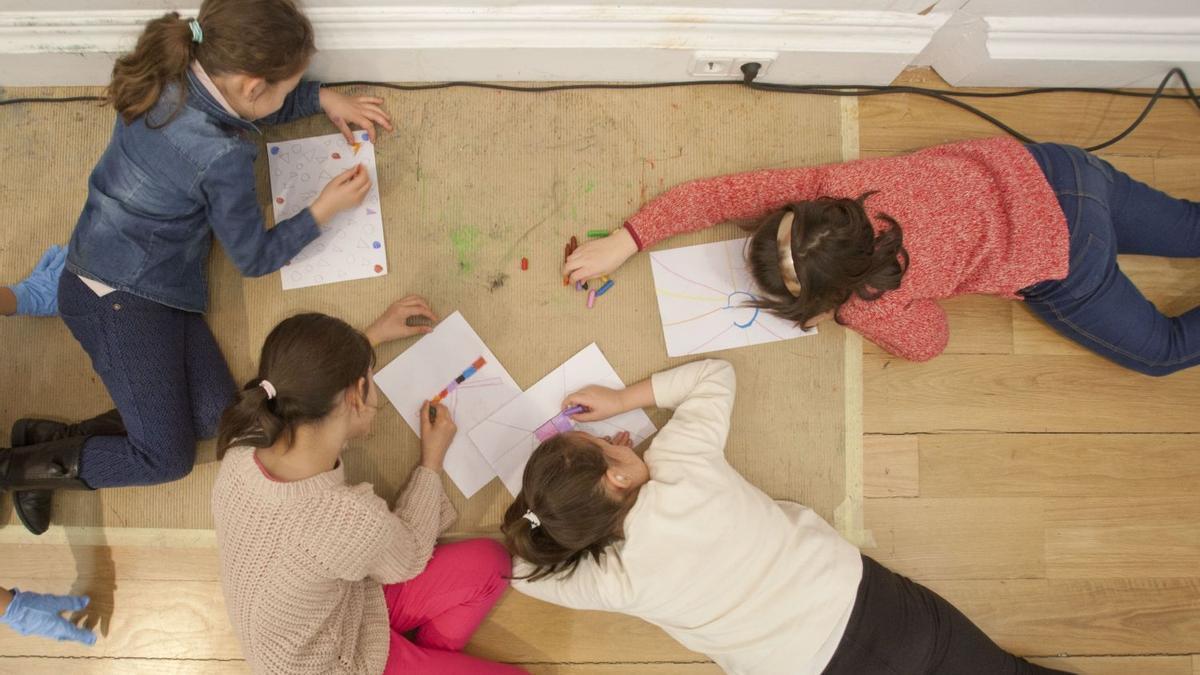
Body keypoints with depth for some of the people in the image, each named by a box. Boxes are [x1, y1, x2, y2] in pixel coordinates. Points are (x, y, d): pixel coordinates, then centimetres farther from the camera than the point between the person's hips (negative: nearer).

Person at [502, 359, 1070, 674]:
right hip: (865, 602, 1)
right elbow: (715, 374, 7)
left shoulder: (615, 583, -10)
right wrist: (623, 399, 8)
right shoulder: (682, 463, -12)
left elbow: (526, 570, 9)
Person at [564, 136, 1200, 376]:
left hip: (1063, 263, -5)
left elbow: (929, 341, -7)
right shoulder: (830, 184, -24)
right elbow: (724, 190, -19)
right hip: (1037, 166, 5)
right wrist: (623, 242, -21)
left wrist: (835, 309, -8)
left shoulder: (874, 303, -31)